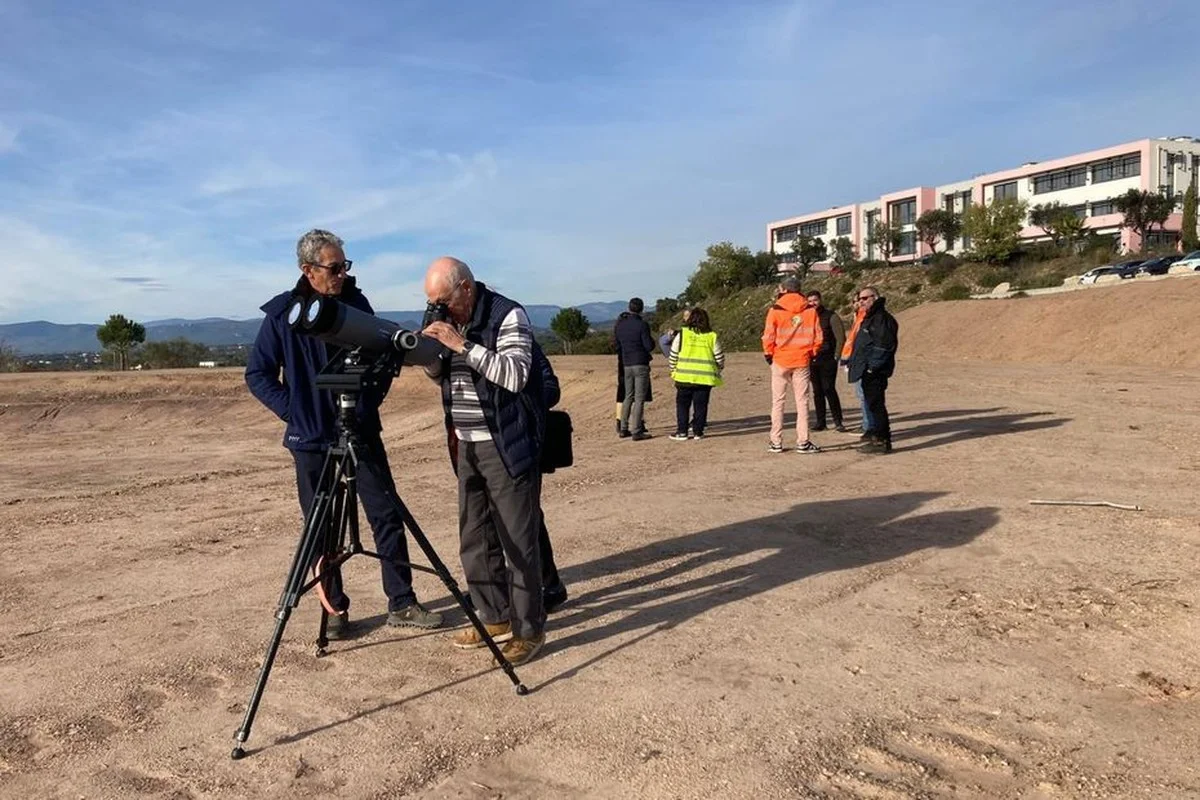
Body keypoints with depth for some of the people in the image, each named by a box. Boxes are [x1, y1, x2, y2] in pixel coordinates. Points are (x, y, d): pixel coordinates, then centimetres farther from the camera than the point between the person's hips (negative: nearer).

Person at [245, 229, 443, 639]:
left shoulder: (357, 304, 0)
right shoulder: (282, 313, -6)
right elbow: (257, 374, 1)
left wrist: (370, 402, -3)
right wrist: (293, 410, -8)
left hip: (361, 433, 2)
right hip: (311, 439, -2)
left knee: (387, 515, 1)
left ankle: (402, 603, 11)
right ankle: (335, 609, 20)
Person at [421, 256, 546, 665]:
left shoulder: (509, 316, -12)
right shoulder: (448, 319, 9)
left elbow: (515, 375, -23)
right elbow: (439, 374, 20)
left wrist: (463, 345, -25)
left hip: (507, 447, -7)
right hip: (466, 447, 8)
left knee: (518, 542, -2)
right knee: (474, 540, 12)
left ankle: (529, 630, 10)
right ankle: (496, 618, 27)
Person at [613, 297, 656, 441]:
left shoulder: (619, 325, 8)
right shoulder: (641, 324, -11)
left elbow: (617, 346, 12)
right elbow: (649, 346, -13)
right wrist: (651, 339, 9)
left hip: (626, 365, 6)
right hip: (641, 364, -6)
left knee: (628, 397, 15)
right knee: (639, 399, -3)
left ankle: (623, 429, 15)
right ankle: (637, 431, -5)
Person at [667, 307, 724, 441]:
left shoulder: (682, 334, -1)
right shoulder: (712, 337, 2)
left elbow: (673, 356, 3)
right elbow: (720, 358, 6)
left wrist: (673, 370, 17)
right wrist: (717, 372, 23)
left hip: (684, 376, -1)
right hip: (705, 378, 1)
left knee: (682, 405, 9)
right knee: (700, 405, 8)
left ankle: (682, 432, 10)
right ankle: (697, 432, 11)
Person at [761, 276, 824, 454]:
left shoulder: (776, 310, -8)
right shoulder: (810, 311, 1)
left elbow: (768, 336, -8)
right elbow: (818, 337, 1)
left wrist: (768, 354, 6)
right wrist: (812, 353, 14)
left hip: (780, 360, -1)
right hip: (802, 360, 2)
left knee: (778, 402, 7)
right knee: (802, 401, 6)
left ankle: (776, 442, 8)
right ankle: (803, 442, 4)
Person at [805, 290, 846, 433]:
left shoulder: (831, 316, -2)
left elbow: (841, 338, -5)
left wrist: (836, 356, -10)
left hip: (827, 359, -4)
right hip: (812, 360, 5)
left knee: (829, 389, -10)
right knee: (817, 392, 6)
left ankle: (838, 422, -2)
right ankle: (820, 422, 13)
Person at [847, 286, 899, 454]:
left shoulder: (882, 318, -14)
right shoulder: (870, 317, 19)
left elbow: (884, 345, -22)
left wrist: (873, 367, -21)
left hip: (875, 372, -10)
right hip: (868, 371, 10)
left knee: (876, 404, -7)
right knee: (873, 404, 14)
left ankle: (882, 441, -2)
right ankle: (878, 437, 22)